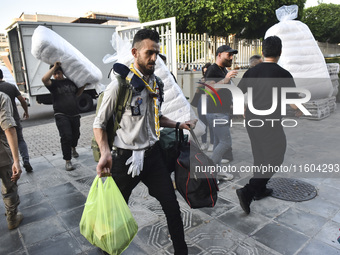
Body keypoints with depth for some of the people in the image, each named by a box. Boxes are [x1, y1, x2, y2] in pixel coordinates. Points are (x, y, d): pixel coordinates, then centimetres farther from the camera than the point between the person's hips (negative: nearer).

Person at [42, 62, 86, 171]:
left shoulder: (70, 81, 13)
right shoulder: (53, 83, -1)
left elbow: (77, 94, 25)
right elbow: (44, 79, -23)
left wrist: (84, 86, 12)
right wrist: (54, 67, -18)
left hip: (74, 114, 5)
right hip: (61, 115, -5)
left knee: (76, 134, 18)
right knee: (66, 136, -14)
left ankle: (73, 148, 51)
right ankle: (68, 161, -4)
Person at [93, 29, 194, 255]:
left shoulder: (155, 83, 6)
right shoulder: (120, 85, -14)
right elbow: (99, 124, -9)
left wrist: (178, 124, 7)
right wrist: (105, 153, -24)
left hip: (153, 154, 5)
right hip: (126, 158, -5)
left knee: (172, 206, 8)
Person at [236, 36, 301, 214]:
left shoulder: (251, 72, 2)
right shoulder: (283, 74, -12)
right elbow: (295, 105, -10)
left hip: (251, 121, 6)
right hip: (270, 123, -6)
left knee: (260, 156, 22)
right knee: (274, 159, 7)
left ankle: (259, 190, 36)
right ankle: (248, 192, -4)